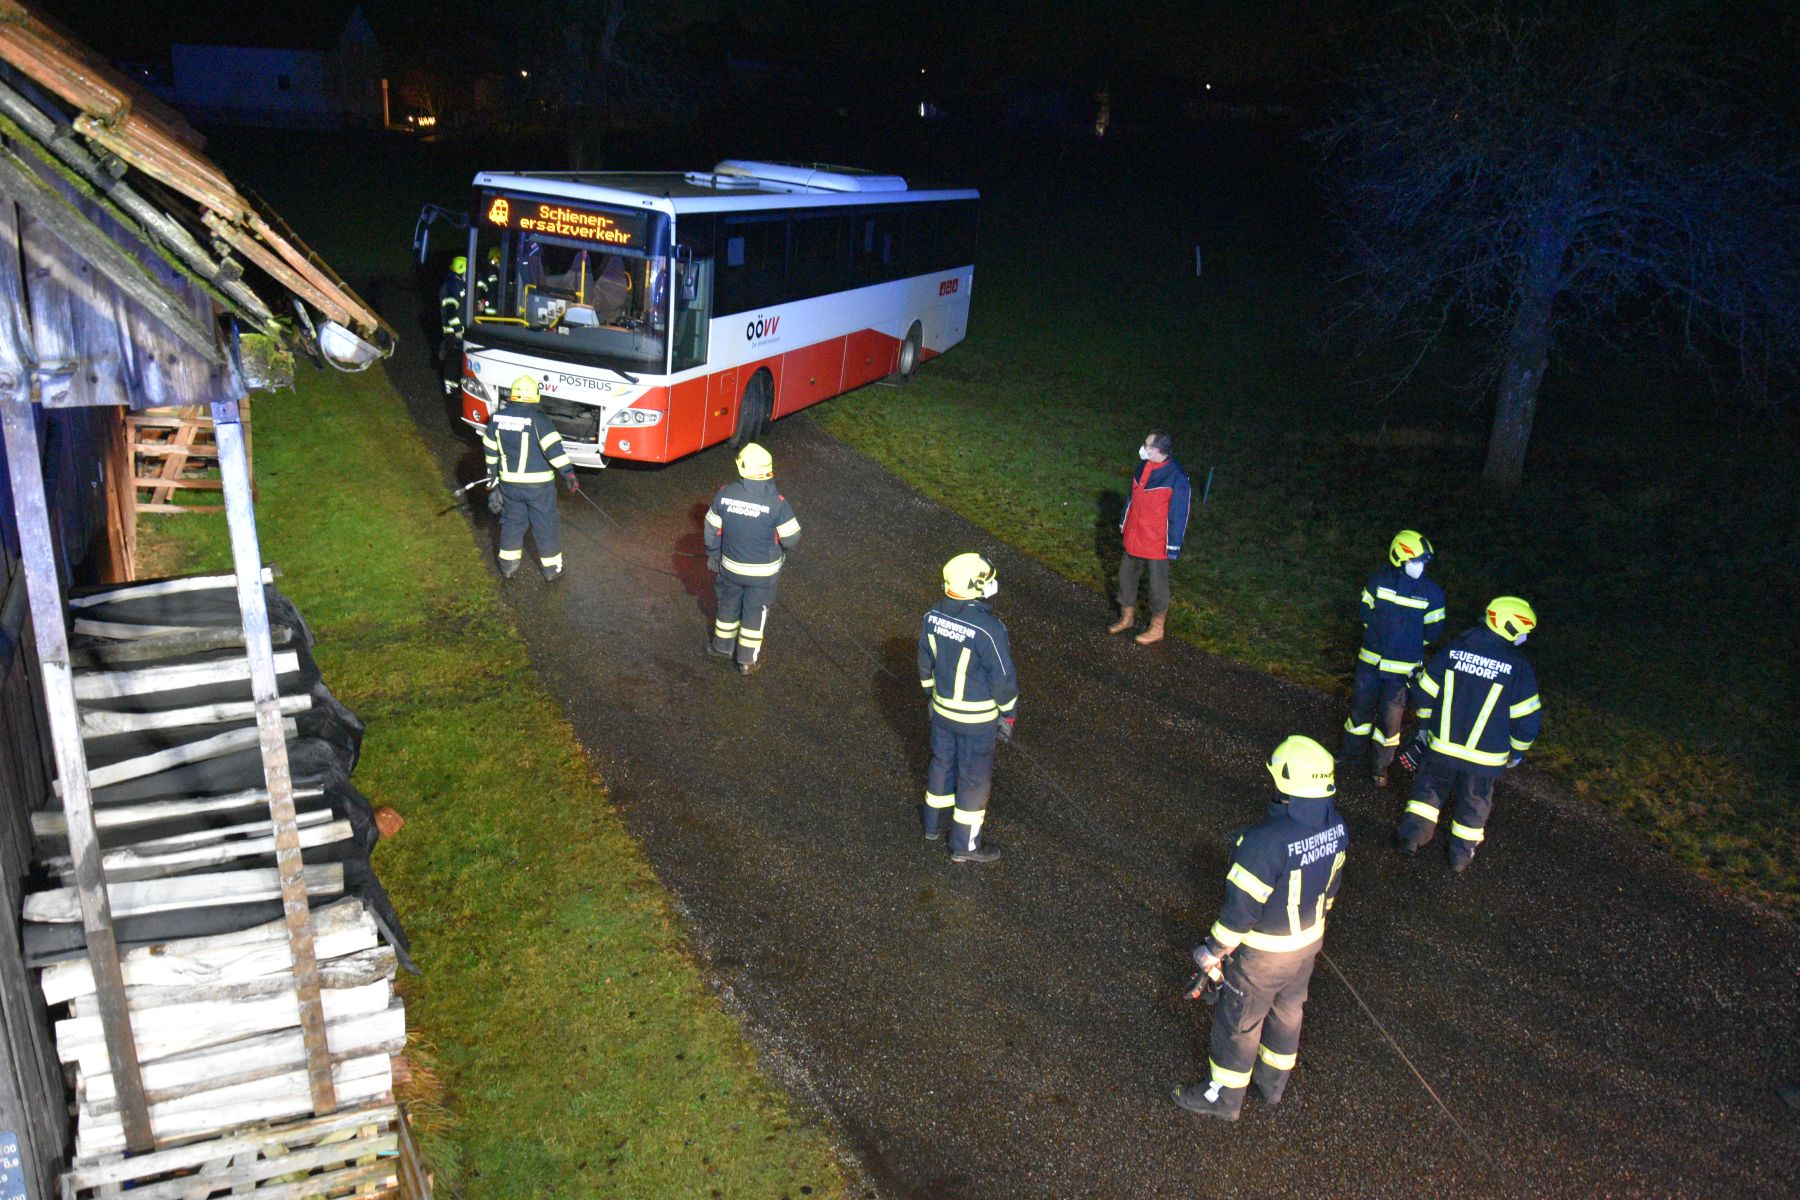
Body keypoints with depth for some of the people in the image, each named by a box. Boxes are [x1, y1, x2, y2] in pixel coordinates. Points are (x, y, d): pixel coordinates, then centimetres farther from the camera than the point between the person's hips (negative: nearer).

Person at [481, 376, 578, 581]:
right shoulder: (537, 419, -18)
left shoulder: (497, 418, -1)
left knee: (512, 522, 20)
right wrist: (568, 473, -21)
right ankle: (552, 568, 20)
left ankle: (508, 566, 29)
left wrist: (492, 472, 25)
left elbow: (490, 449, 11)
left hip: (509, 482, 4)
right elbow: (553, 448, -24)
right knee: (545, 525, 9)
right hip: (538, 485, -4)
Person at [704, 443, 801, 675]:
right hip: (763, 572, -2)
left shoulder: (724, 494, -16)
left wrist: (712, 555, 13)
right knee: (755, 612, 17)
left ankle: (722, 646, 45)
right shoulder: (777, 503, -25)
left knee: (728, 605, 26)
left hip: (730, 566, 3)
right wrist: (782, 546, 7)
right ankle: (747, 660, 30)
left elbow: (712, 530, -4)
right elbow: (792, 539, -17)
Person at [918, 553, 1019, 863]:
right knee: (974, 778, 11)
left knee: (943, 763, 25)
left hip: (942, 708, 6)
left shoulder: (933, 616, -10)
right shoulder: (988, 629, -30)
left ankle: (934, 825, 43)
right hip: (977, 716, -6)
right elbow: (1003, 678, -20)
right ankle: (965, 846, 25)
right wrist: (1008, 714, -5)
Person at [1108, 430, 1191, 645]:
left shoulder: (1176, 477, -22)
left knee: (1157, 586, 8)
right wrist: (1124, 524, 18)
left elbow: (1179, 513, -17)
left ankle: (1156, 629, 23)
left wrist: (1174, 546, -15)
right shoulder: (1141, 468, -1)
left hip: (1157, 543, -7)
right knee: (1126, 576, 18)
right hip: (1133, 538, 7)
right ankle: (1127, 617, 38)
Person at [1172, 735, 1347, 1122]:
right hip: (1309, 942, 7)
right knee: (1287, 1009, 28)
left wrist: (1213, 950, -12)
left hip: (1263, 951, -7)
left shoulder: (1268, 841, -37)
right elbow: (1330, 885, 3)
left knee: (1239, 1021, 16)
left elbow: (1242, 907, -28)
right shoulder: (1335, 825, -14)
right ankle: (1273, 1082, 50)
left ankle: (1225, 1096, 37)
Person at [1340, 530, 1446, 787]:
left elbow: (1431, 633, -1)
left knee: (1390, 719, 7)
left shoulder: (1432, 593, -8)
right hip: (1370, 659, 1)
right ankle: (1351, 750, 36)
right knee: (1361, 706, 14)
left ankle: (1379, 767, 24)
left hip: (1403, 667, -1)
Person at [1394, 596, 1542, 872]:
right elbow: (1527, 719, -10)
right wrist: (1517, 751, 6)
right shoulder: (1518, 667, -15)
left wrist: (1425, 725, 17)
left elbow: (1424, 692, 1)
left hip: (1441, 745, 2)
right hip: (1485, 756, -2)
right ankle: (1461, 854, 32)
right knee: (1475, 801, 19)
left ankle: (1411, 835, 24)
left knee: (1431, 787, 24)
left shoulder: (1452, 650, -7)